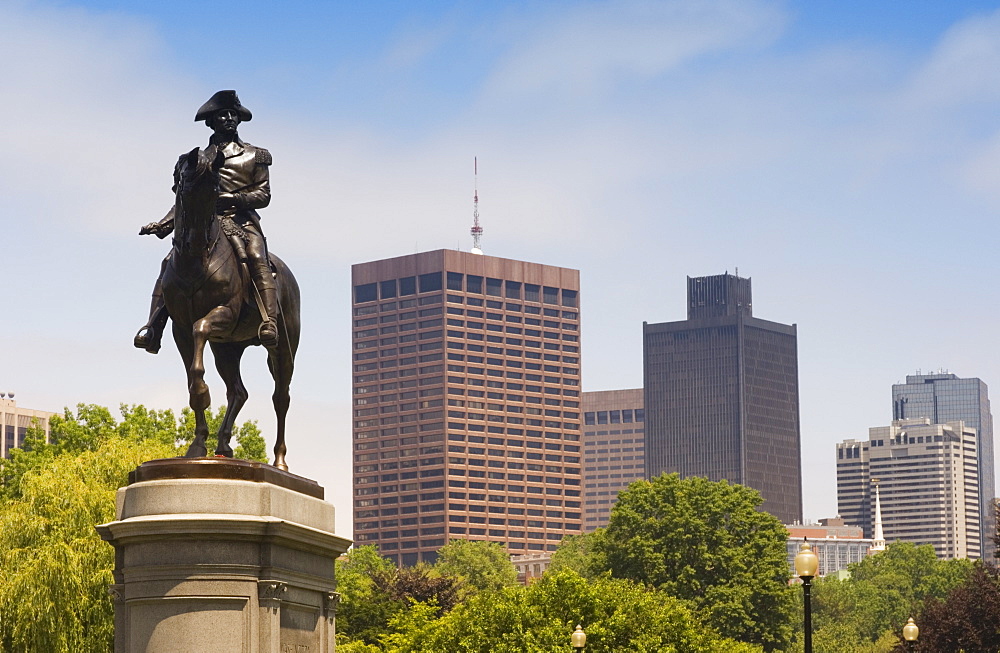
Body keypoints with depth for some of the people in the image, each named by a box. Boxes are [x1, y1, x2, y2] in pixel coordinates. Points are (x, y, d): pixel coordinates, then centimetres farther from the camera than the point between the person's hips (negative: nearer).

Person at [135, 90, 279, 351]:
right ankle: (153, 327, -23)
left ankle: (269, 322, -45)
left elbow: (263, 195, 4)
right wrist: (164, 224, 0)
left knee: (256, 257, -33)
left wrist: (234, 199, -14)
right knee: (171, 262, -18)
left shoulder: (254, 156, 14)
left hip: (243, 222, -3)